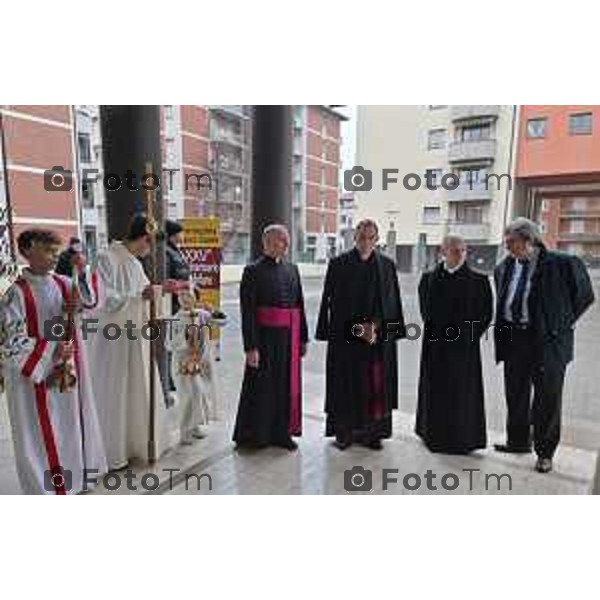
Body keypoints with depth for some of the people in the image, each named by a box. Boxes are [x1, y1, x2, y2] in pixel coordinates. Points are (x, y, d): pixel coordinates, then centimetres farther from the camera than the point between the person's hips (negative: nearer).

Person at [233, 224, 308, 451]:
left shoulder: (292, 269, 10)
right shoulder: (253, 271, -8)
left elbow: (300, 305, 12)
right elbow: (247, 311, -13)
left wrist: (303, 338, 9)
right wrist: (251, 347, -17)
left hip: (290, 338, 6)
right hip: (265, 338, -6)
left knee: (288, 385, 12)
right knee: (261, 387, 5)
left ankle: (282, 432, 28)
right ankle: (252, 435, 23)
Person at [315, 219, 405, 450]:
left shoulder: (387, 265, 5)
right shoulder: (338, 264, -2)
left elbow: (393, 301, 4)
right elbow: (330, 300, -4)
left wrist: (377, 326, -7)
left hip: (380, 334, 2)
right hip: (345, 335, -2)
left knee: (376, 383, 7)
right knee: (347, 382, 5)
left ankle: (372, 431, 20)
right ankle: (344, 431, 18)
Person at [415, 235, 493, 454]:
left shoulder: (478, 280, -2)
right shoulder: (429, 278, 4)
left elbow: (486, 313, 0)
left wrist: (471, 334, -5)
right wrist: (433, 327, 4)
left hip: (464, 344, -2)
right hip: (435, 344, 2)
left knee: (462, 389, 6)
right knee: (435, 388, 10)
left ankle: (462, 437, 21)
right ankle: (435, 434, 26)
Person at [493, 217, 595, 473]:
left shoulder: (562, 264, -9)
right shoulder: (504, 268, 6)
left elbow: (584, 295, 1)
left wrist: (560, 325, -1)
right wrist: (503, 332, 10)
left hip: (547, 340, -5)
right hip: (513, 339, 5)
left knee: (547, 399, 7)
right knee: (515, 395, 15)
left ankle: (545, 452, 23)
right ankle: (518, 442, 33)